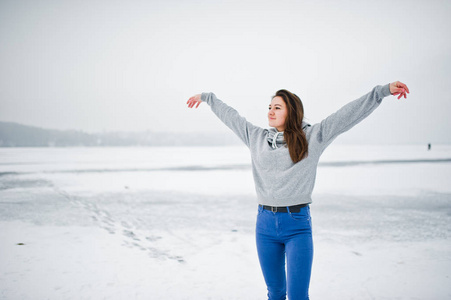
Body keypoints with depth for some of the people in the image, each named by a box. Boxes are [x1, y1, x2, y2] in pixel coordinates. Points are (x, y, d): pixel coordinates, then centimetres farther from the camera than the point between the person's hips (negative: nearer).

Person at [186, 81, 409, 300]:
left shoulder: (312, 137, -1)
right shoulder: (256, 137, 9)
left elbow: (348, 114, -6)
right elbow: (230, 116, 21)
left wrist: (383, 91, -10)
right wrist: (206, 97, 33)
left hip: (298, 225, -3)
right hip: (265, 224, 4)